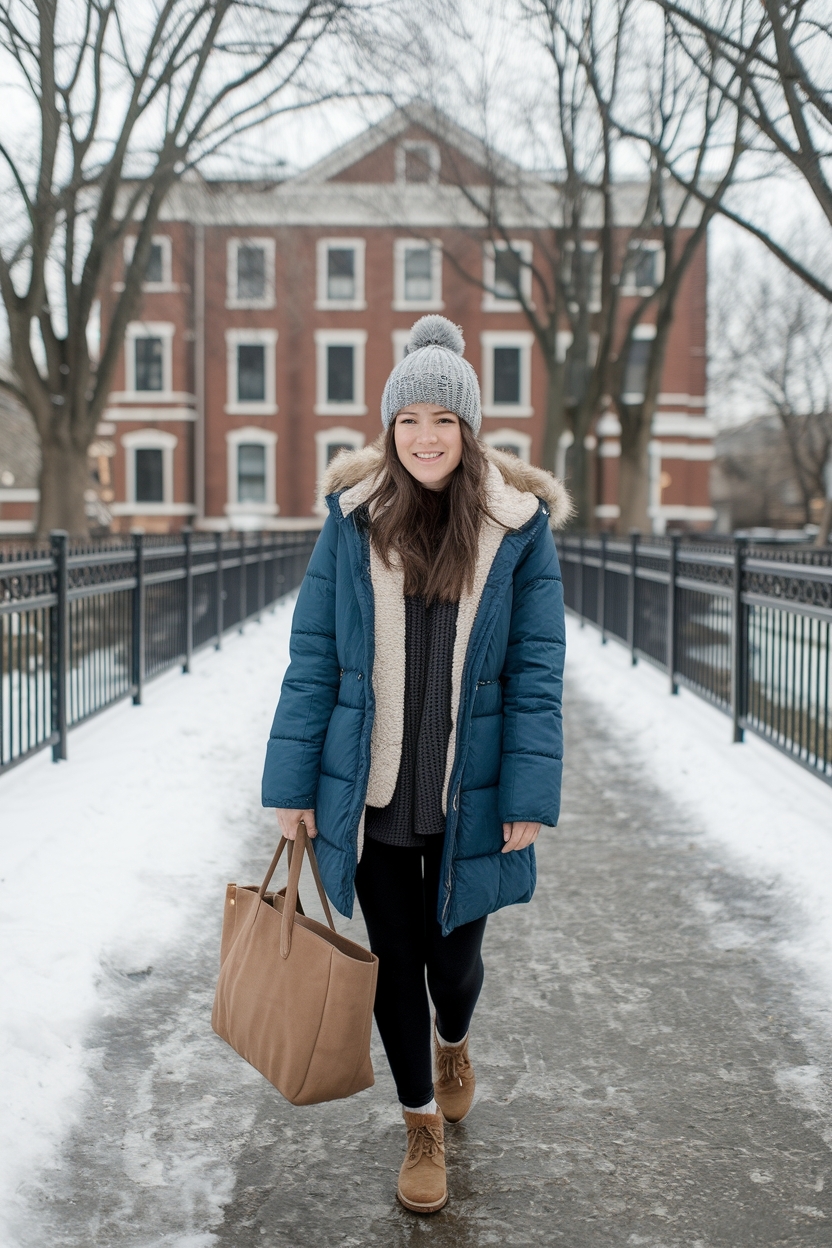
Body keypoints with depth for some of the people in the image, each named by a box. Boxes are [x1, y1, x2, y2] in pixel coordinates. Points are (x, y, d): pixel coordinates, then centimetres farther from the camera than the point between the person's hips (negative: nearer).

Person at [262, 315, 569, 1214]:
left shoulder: (519, 527, -6)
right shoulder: (353, 520, -3)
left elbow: (536, 671, -5)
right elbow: (312, 656, -1)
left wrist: (530, 797, -9)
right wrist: (293, 784, -4)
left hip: (468, 795, 0)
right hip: (370, 791, 1)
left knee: (454, 953, 14)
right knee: (394, 959, 10)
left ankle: (453, 1044, 50)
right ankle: (423, 1125, 32)